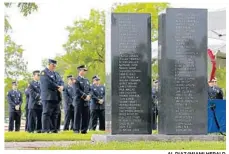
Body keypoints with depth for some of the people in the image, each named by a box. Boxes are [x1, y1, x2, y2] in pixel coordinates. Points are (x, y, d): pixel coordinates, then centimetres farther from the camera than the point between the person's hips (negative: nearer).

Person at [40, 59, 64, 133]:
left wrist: (61, 87, -8)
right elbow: (49, 83, -14)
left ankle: (54, 129, 9)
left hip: (56, 97, 8)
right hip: (48, 97, -8)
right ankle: (45, 130, -10)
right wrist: (58, 87, -12)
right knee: (47, 113, -9)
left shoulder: (55, 73, 23)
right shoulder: (44, 72, -2)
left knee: (55, 113, 6)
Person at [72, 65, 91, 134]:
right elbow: (77, 90, -13)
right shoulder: (76, 80, -4)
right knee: (78, 116, -4)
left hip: (86, 102, 6)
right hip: (79, 101, -6)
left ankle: (84, 130, 9)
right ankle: (76, 129, 0)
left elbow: (89, 90, 18)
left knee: (85, 116, 4)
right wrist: (85, 96, -15)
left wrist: (88, 96, -3)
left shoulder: (87, 80, 19)